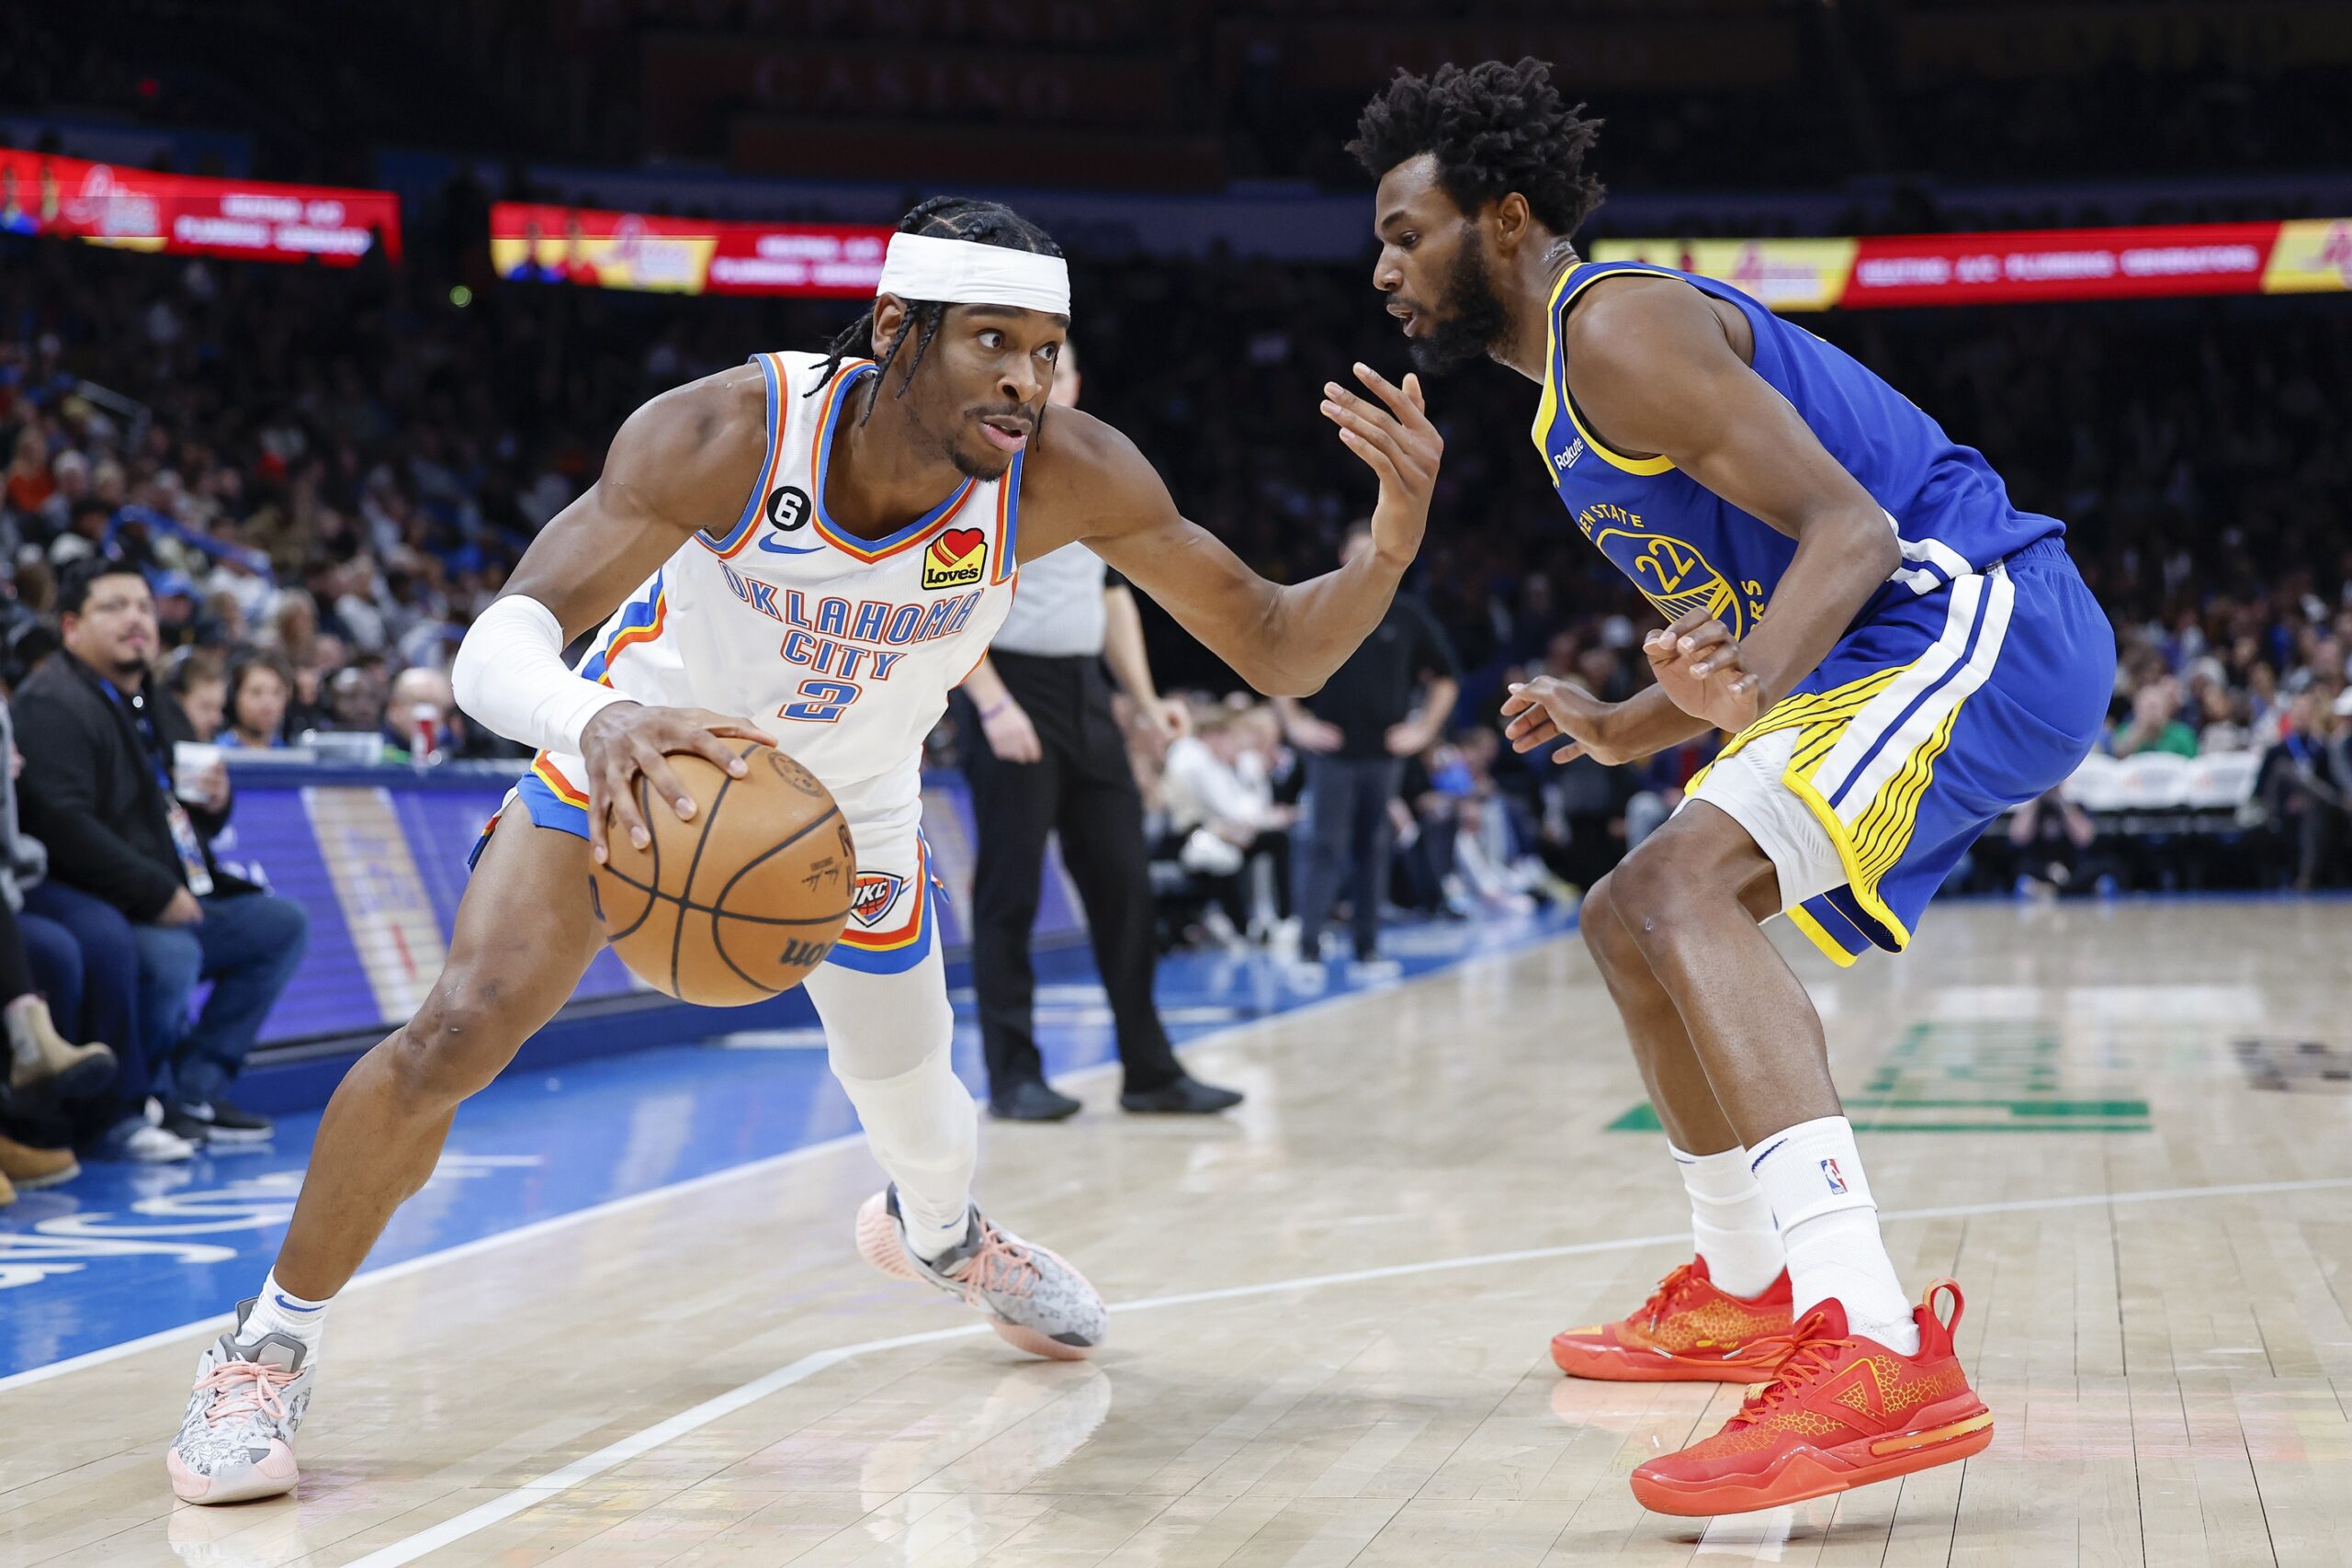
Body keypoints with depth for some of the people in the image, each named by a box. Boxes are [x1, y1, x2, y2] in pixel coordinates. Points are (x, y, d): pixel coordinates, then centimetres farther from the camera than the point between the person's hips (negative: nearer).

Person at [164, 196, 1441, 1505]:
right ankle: (273, 1341, 4)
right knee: (459, 1030, -20)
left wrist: (1392, 546, -42)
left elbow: (1276, 649, -21)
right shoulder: (727, 435, -36)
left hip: (856, 811, 3)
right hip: (648, 759, -3)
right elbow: (502, 639, -41)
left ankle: (936, 1234, 56)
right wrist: (590, 720, -64)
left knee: (922, 1126, 14)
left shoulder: (1069, 474, -28)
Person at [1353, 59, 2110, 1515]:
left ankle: (1878, 1354, -40)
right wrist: (1621, 727, 14)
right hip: (1916, 646, 11)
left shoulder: (1619, 325, -11)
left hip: (1979, 618, -11)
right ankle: (1749, 1292, 32)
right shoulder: (1573, 379, 21)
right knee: (1637, 917, 21)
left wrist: (1754, 684, -37)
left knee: (1686, 886, -29)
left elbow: (1851, 529, -20)